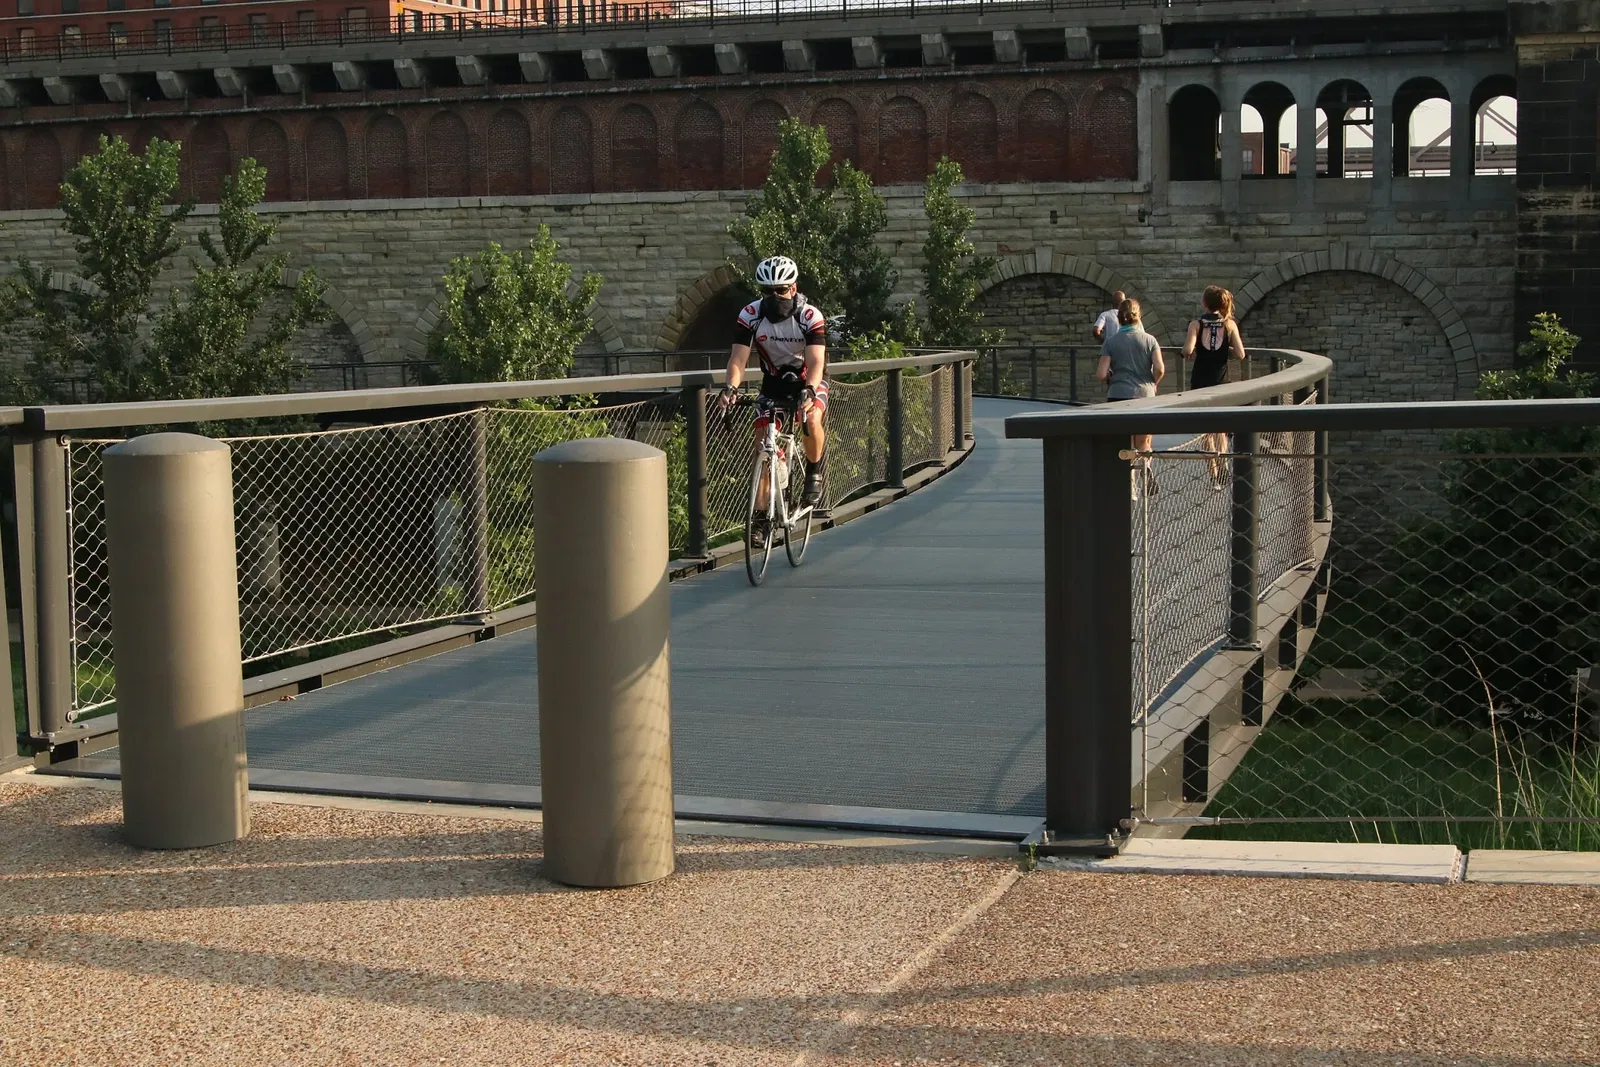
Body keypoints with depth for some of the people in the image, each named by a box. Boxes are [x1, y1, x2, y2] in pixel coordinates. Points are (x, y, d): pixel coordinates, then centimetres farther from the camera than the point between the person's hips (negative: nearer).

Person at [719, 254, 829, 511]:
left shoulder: (810, 316, -24)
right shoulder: (750, 315, -18)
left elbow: (816, 362, -33)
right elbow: (739, 358, -23)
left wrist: (808, 391, -52)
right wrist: (731, 387, -43)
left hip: (809, 380, -2)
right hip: (773, 383, 3)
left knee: (811, 420, -32)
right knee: (763, 442, -9)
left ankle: (814, 470, -3)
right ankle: (760, 511, 0)